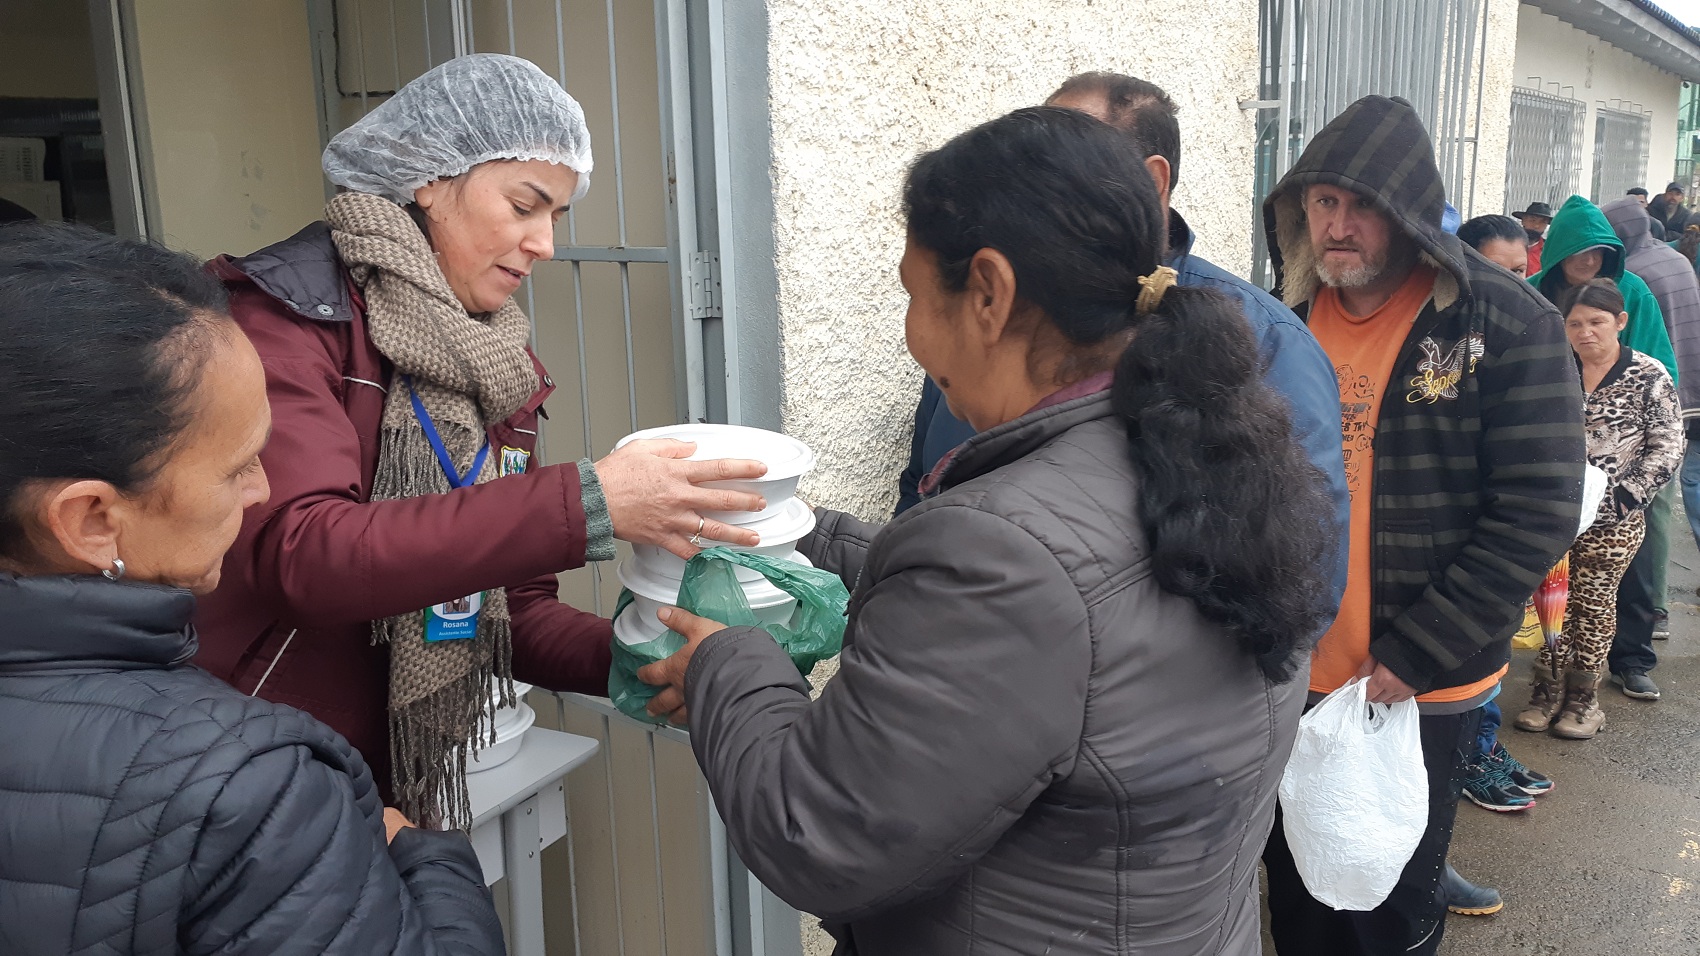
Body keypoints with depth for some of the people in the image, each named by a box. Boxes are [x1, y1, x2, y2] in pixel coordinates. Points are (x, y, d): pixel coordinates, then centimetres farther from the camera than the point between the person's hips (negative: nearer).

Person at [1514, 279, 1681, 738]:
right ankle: (1547, 690, 16)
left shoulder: (1649, 376, -4)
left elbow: (1667, 448, -4)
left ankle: (1583, 698, 16)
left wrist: (1625, 496, -13)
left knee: (1595, 602, 4)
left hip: (1612, 519, -2)